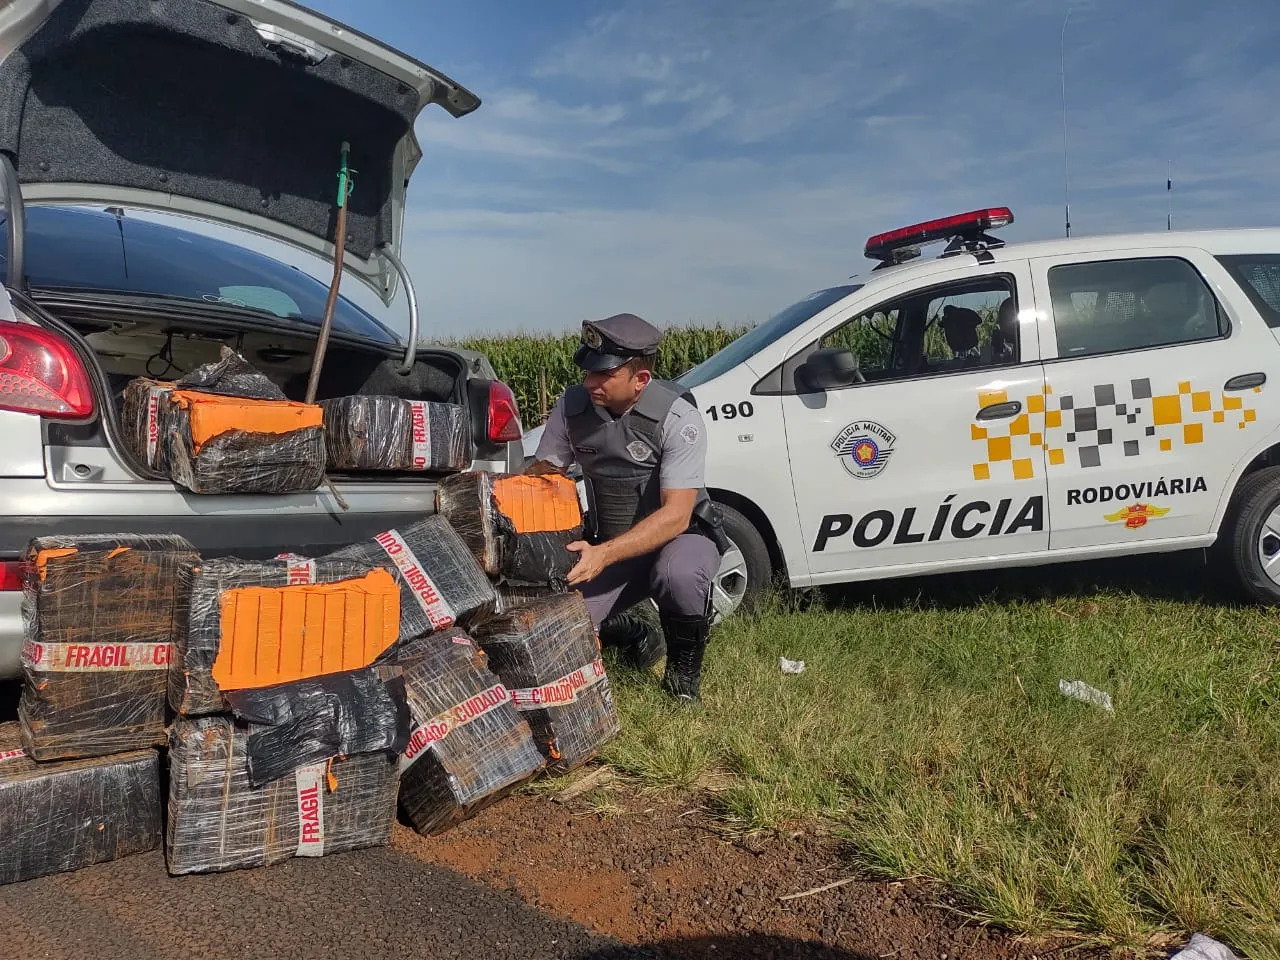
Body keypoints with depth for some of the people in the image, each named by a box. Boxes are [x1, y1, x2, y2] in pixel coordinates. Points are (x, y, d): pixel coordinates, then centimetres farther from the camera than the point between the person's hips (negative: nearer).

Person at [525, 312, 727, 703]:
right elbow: (542, 473, 1)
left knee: (678, 575, -39)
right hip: (605, 546, 4)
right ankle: (635, 638, 18)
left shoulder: (678, 418, -24)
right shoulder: (571, 406, -10)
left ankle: (684, 671, -7)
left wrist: (604, 554, -40)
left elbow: (675, 516, -28)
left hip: (680, 536, -4)